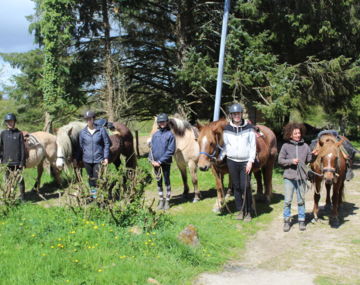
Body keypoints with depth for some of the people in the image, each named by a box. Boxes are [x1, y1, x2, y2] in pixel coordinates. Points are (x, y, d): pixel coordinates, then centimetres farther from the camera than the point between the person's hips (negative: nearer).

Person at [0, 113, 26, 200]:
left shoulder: (19, 133, -3)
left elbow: (22, 148, -3)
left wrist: (22, 162, -7)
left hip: (17, 161, -2)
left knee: (20, 179, 4)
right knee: (8, 178, 11)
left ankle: (22, 196, 14)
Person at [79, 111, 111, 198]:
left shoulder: (101, 130, -7)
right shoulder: (83, 132, -1)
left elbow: (107, 144, -3)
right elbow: (81, 146, 8)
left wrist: (106, 157, -8)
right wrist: (80, 158, 8)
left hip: (98, 159, -3)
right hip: (87, 160, 3)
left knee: (98, 178, -7)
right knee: (91, 178, 16)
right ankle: (93, 193, 33)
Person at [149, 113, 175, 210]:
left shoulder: (170, 135, -8)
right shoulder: (155, 134, 5)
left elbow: (171, 151, -12)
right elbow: (151, 148, 10)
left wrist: (160, 161, -15)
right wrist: (152, 160, -5)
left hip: (165, 162, -4)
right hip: (155, 162, 4)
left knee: (166, 181, 4)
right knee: (159, 181, 12)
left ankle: (167, 201, 15)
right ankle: (161, 200, 24)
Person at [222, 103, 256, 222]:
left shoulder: (249, 128, -2)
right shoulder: (227, 129, 3)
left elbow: (253, 146, -2)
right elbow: (224, 146, 7)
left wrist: (250, 161, -9)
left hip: (245, 162, -2)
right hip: (232, 161, 2)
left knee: (245, 187, -7)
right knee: (236, 187, 8)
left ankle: (248, 212, 8)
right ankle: (240, 210, 20)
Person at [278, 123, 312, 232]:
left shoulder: (305, 146, 2)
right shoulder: (286, 146, -3)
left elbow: (309, 159, 9)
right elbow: (280, 160, -1)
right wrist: (291, 161, -15)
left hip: (301, 177, 2)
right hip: (289, 177, -2)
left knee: (301, 200, 10)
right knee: (287, 200, 2)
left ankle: (301, 220, 21)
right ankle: (286, 221, 14)